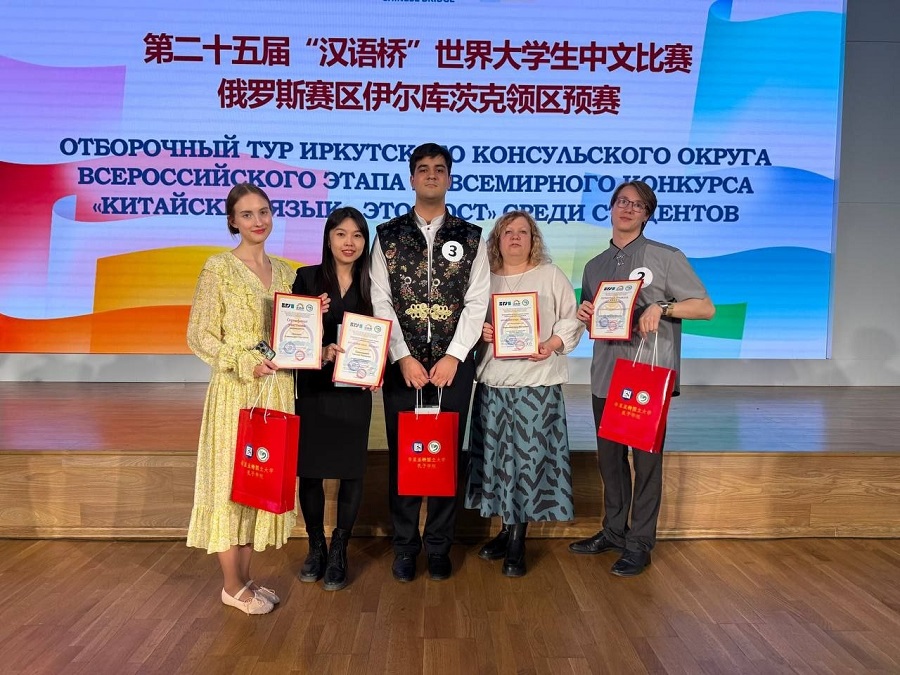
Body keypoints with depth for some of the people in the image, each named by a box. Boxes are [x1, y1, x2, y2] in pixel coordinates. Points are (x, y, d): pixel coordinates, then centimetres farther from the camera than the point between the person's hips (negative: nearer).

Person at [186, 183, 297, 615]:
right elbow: (198, 336, -8)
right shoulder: (219, 268, -6)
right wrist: (244, 362, -20)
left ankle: (245, 578, 25)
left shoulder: (284, 271, 11)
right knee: (230, 480, 2)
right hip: (235, 390, -6)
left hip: (277, 389, 6)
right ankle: (232, 586, 16)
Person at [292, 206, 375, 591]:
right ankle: (316, 547, 26)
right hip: (313, 388, 0)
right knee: (309, 470, 5)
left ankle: (339, 552, 20)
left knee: (352, 471, 4)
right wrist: (320, 352, -21)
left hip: (353, 390, 1)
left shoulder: (370, 285, 4)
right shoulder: (307, 278, 1)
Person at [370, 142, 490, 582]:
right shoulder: (388, 235, 6)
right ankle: (405, 547, 19)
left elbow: (476, 303, 0)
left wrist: (452, 357, -10)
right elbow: (381, 302, 0)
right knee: (402, 454, 5)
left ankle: (439, 547, 19)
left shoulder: (470, 237, 6)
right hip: (402, 363, 0)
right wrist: (404, 358, -9)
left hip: (454, 363, 0)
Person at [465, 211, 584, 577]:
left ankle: (518, 542, 8)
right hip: (493, 381, 3)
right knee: (497, 453, 6)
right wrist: (479, 330, -7)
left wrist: (553, 345, -13)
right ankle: (506, 530, 21)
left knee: (529, 454, -3)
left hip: (537, 381, -2)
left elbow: (571, 319, 3)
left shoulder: (551, 275, 6)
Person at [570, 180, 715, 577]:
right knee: (610, 458, 13)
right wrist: (584, 316, -2)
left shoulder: (667, 258, -2)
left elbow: (706, 307, -4)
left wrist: (662, 307, -19)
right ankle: (613, 531, 28)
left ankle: (639, 543, 14)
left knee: (646, 461, 2)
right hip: (605, 376, 5)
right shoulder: (595, 266, 14)